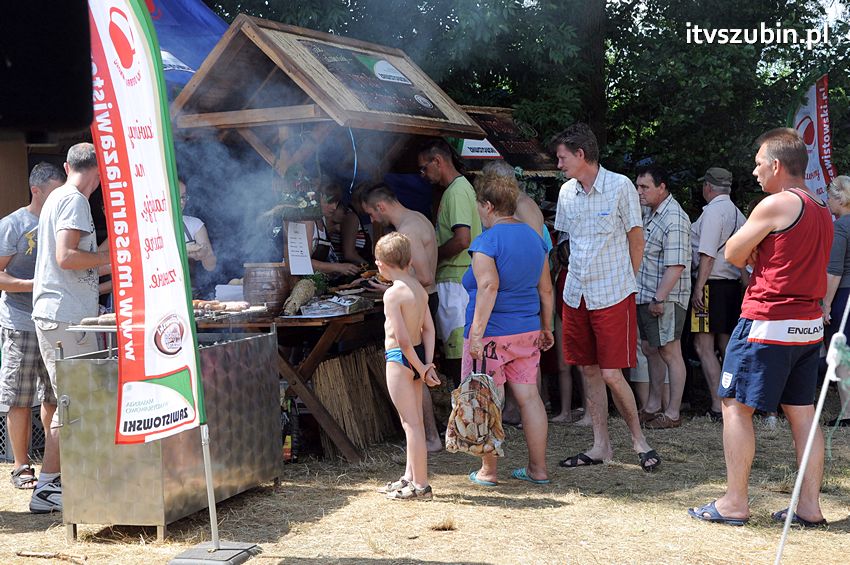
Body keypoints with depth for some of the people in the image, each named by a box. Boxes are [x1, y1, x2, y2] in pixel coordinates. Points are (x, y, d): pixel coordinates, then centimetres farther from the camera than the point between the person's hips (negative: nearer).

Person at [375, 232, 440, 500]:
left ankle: (420, 485, 2)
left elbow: (402, 339, -20)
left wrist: (420, 368, -11)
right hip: (416, 358, 9)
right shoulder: (419, 289, 7)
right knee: (414, 422, 16)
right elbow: (429, 329, 4)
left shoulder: (393, 293, -17)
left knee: (412, 424, -4)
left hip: (399, 358, -9)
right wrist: (427, 364, 0)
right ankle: (410, 477, 28)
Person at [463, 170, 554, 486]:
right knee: (529, 396, 10)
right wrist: (546, 328, 22)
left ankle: (489, 471, 8)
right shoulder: (534, 237, 11)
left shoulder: (486, 242, -11)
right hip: (527, 331, 7)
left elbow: (489, 287, -22)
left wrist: (476, 334, -22)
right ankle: (538, 469, 15)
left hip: (492, 333, -7)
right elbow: (546, 289, 14)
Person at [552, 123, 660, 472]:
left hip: (613, 295, -6)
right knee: (588, 371, 8)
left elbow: (636, 240, -1)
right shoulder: (566, 192, 8)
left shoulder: (620, 186, -7)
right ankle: (601, 446, 17)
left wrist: (625, 282, 5)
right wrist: (580, 274, 12)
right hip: (576, 295, 6)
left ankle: (639, 439, 11)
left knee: (611, 374, -8)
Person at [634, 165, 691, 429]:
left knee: (670, 353, -1)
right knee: (650, 349, 16)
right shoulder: (651, 213, 13)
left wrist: (659, 298, -24)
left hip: (665, 298, -10)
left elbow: (676, 266, -24)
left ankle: (673, 413, 6)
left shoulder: (674, 219, -18)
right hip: (645, 295, 10)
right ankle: (653, 407, 27)